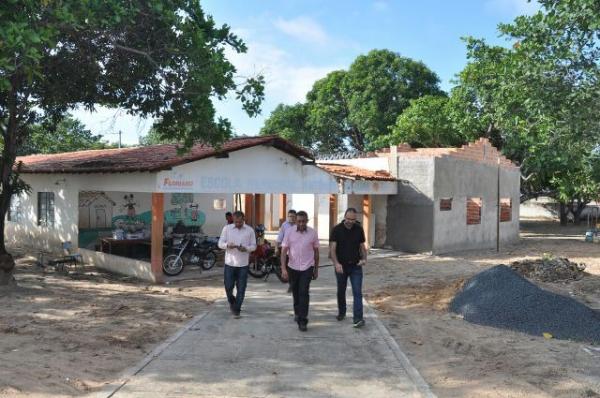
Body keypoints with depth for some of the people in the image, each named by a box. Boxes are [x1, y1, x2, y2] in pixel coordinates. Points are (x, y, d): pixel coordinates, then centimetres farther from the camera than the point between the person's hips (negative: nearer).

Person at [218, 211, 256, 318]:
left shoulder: (250, 230, 0)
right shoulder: (227, 228, 0)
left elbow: (254, 246, 4)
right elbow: (220, 243, 0)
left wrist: (246, 248, -17)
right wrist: (227, 245, -22)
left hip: (243, 264, 0)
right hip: (229, 263, 0)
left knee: (241, 289, 3)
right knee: (228, 287, 6)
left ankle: (236, 309, 16)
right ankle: (232, 302, 36)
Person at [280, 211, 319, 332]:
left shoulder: (312, 233, -4)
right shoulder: (289, 232, -5)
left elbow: (316, 251, 5)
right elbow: (284, 250, -6)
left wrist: (316, 269, 8)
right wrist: (283, 268, -14)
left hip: (307, 268, -1)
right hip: (292, 267, 1)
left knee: (304, 293, -11)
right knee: (295, 292, 15)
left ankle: (302, 321, -6)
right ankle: (297, 312, 39)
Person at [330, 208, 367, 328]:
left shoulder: (359, 229, 0)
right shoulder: (337, 230, -8)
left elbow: (362, 246, 8)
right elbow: (332, 248, -12)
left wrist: (364, 259, -11)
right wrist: (336, 263, -26)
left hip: (356, 266, 1)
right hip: (341, 266, -1)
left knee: (357, 292, -7)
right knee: (341, 291, 15)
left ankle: (358, 319, -10)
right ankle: (341, 312, 35)